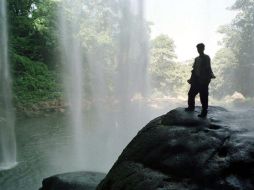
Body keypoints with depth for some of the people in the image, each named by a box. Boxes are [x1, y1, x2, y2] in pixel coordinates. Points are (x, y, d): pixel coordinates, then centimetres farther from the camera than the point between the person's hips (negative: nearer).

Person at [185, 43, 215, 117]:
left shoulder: (206, 58, 0)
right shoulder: (197, 59, 17)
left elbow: (208, 68, -8)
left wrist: (210, 75, -22)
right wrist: (191, 79, 14)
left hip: (203, 81, -6)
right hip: (196, 80, 6)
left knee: (203, 96, -4)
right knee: (191, 93, 7)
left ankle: (204, 111, 3)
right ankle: (191, 107, 25)